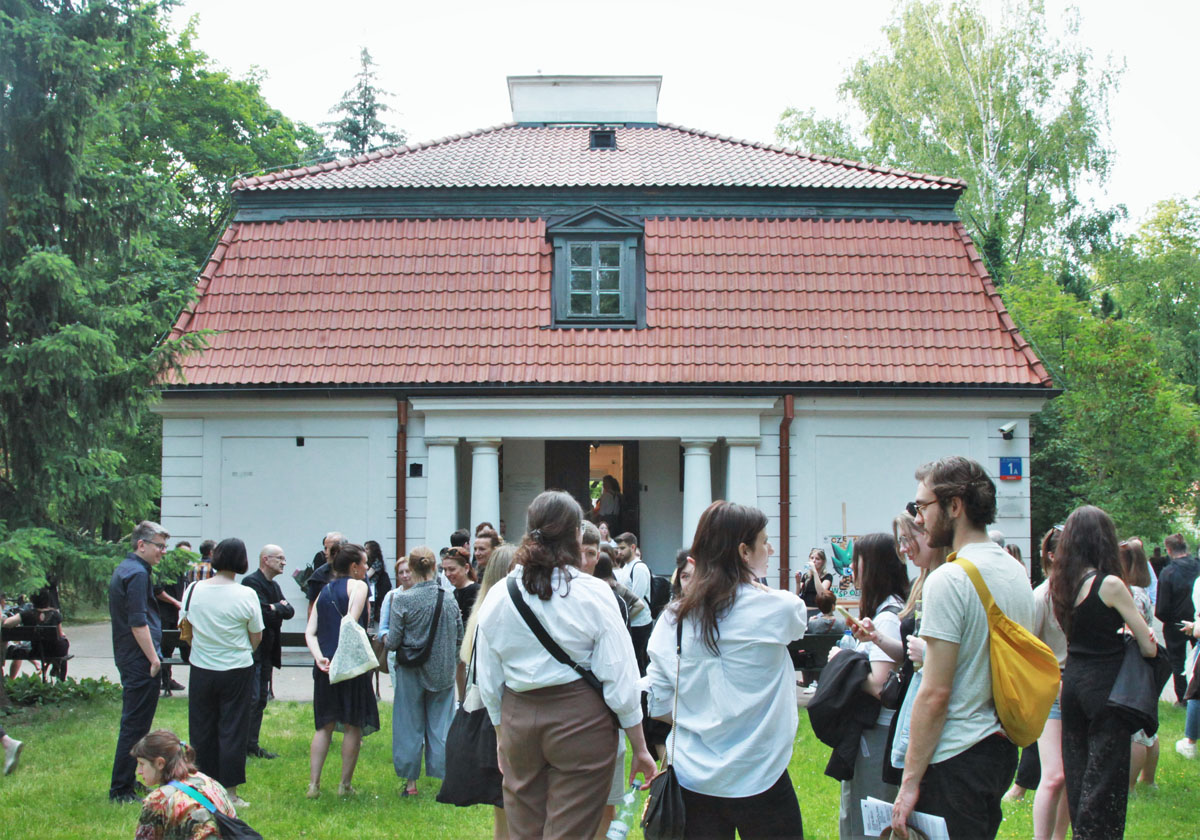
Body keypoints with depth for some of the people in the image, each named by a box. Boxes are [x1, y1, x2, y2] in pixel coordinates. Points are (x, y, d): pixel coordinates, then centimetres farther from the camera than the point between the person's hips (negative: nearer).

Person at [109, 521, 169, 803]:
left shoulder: (123, 569, 16)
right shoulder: (137, 574, -16)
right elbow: (138, 622, -22)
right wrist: (153, 658, -17)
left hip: (128, 658, 11)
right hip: (140, 662, -11)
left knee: (133, 723, 18)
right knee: (135, 725, -6)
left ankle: (125, 783, 27)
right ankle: (121, 790, -2)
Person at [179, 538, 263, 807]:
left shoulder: (193, 590, -4)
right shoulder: (246, 595, -13)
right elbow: (256, 638, -4)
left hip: (201, 669, 3)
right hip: (237, 670, -3)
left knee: (202, 729, 13)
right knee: (233, 730, 4)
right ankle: (230, 792, 8)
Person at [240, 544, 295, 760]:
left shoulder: (274, 586, 17)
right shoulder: (252, 581, -13)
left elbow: (290, 611, 9)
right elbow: (264, 612, -22)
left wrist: (277, 607, -9)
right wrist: (281, 608, -5)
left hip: (266, 651, 10)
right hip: (252, 649, -10)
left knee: (261, 698, 12)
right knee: (251, 698, -10)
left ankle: (252, 745, 19)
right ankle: (243, 747, -5)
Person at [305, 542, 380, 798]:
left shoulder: (324, 591, 16)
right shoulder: (357, 586, -2)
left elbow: (310, 631, 6)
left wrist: (319, 657, -5)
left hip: (325, 665, 6)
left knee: (324, 726, 13)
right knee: (353, 726, 5)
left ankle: (313, 784, 8)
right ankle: (345, 785, 9)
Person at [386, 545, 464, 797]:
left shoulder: (402, 600, -14)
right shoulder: (449, 600, -4)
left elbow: (393, 641, -11)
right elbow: (459, 637, 4)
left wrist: (386, 640, 11)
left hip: (411, 672, -2)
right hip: (443, 672, 2)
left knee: (410, 726, 9)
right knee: (440, 726, 11)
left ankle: (411, 782, 17)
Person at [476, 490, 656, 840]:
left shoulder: (497, 598, 0)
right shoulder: (593, 594, -11)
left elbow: (489, 683, 8)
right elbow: (620, 679, -9)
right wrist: (640, 748, 0)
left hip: (518, 720, 4)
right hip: (580, 720, -3)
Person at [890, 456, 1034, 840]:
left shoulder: (949, 580, -17)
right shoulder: (1017, 572, 10)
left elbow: (935, 693, -19)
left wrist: (910, 781, -15)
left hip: (956, 758, -9)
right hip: (1003, 749, 9)